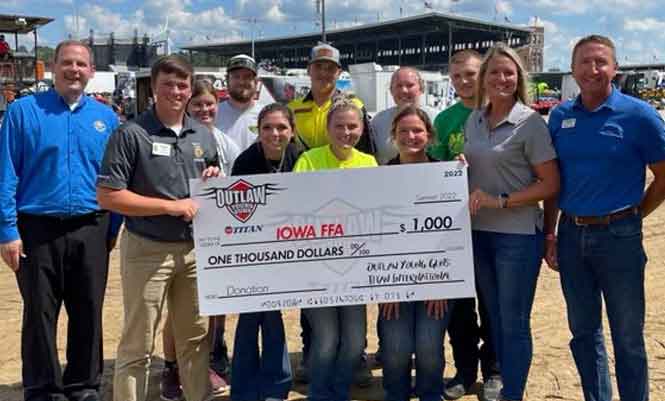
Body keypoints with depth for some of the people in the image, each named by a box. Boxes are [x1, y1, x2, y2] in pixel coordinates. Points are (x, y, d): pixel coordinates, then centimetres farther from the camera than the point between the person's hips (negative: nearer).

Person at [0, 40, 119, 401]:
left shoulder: (106, 117, 8)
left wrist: (113, 229, 3)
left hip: (91, 231, 3)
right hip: (38, 229, -2)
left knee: (88, 314, 12)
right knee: (40, 315, 8)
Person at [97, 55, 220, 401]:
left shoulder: (203, 135, 10)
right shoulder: (131, 134, -9)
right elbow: (107, 195, -14)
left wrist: (215, 179, -3)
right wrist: (171, 206, -17)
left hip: (195, 248, 5)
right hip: (147, 249, -5)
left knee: (196, 336, 15)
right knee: (137, 345, 3)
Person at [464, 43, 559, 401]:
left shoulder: (530, 122, -10)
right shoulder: (474, 120, 7)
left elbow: (551, 184, -11)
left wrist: (501, 201, -18)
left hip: (518, 234, -6)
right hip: (479, 232, 6)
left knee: (514, 322, 3)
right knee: (495, 317, 16)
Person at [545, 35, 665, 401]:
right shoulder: (560, 116, 4)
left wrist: (633, 215, -1)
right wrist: (550, 234, 6)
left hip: (618, 236, -4)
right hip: (572, 235, 4)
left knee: (627, 337, 7)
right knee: (583, 331, 15)